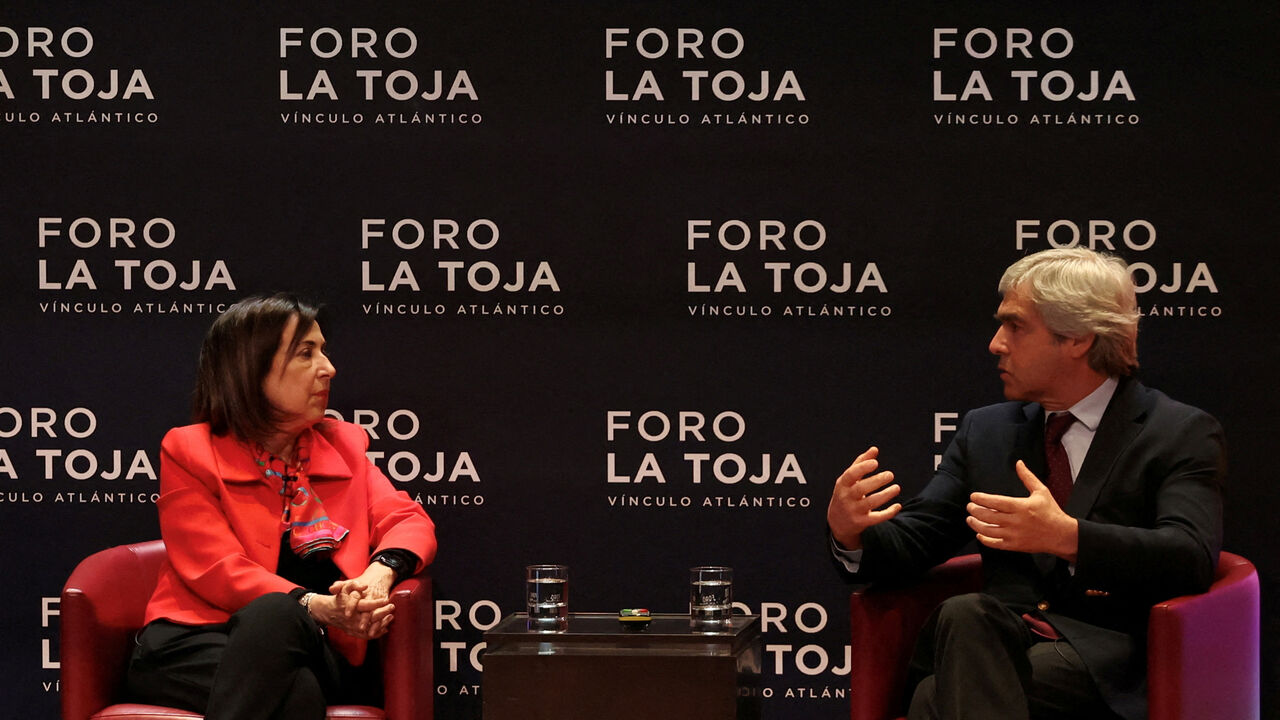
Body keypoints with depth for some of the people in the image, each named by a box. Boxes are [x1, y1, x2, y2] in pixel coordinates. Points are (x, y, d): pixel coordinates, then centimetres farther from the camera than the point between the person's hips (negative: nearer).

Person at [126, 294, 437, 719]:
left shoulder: (344, 445, 21)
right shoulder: (189, 452, 6)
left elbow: (410, 522, 10)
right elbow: (217, 570, -7)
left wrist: (381, 572, -17)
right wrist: (314, 606, -25)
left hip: (306, 651, 3)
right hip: (195, 645, -3)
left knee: (277, 616, -37)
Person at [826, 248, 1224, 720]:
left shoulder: (1183, 434, 3)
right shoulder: (986, 430, 21)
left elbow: (1191, 558, -14)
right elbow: (911, 542, 15)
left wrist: (1067, 537, -30)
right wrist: (849, 532, -9)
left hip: (1102, 662, -5)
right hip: (999, 640, 5)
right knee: (963, 615, -32)